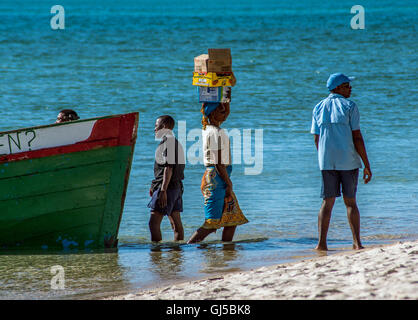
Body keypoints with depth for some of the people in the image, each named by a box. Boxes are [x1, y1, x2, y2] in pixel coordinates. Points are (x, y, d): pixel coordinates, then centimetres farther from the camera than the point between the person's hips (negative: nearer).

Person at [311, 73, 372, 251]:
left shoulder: (319, 108, 8)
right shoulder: (349, 106, -5)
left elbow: (317, 139, 8)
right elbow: (357, 138, -9)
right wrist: (367, 165, -6)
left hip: (327, 162, 3)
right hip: (349, 161, -3)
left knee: (327, 202, 6)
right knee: (350, 202, 7)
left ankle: (321, 243, -3)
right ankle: (357, 243, 3)